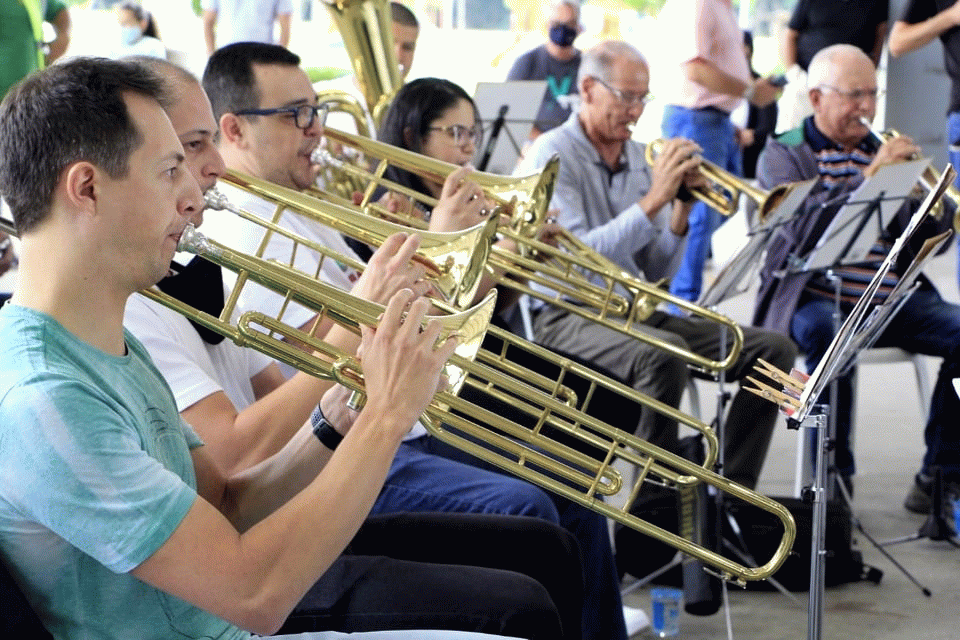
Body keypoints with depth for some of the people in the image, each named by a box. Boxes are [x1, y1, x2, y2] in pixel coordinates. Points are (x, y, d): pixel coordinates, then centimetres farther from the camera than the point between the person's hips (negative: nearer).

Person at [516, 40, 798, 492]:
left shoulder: (638, 158, 13)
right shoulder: (554, 155, -6)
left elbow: (658, 274, 11)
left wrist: (681, 209, -5)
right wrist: (653, 199, -22)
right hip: (568, 315, -7)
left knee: (774, 350, -7)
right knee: (665, 354, -38)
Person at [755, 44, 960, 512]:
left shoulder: (883, 149, 19)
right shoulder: (784, 153, 5)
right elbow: (803, 228, -15)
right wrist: (869, 175, -21)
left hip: (892, 300, 5)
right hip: (814, 297, -5)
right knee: (826, 333, -37)